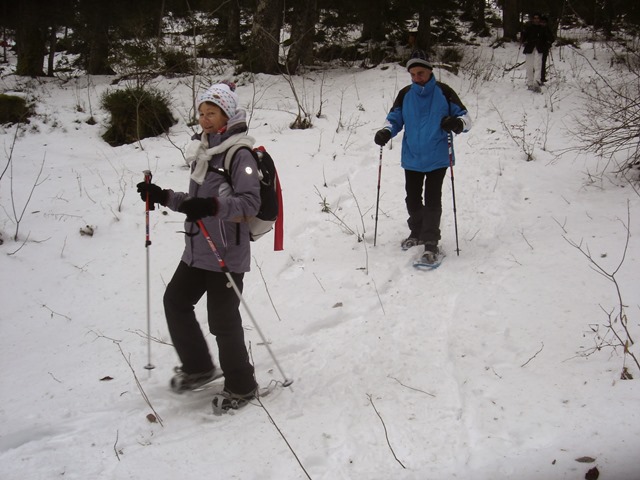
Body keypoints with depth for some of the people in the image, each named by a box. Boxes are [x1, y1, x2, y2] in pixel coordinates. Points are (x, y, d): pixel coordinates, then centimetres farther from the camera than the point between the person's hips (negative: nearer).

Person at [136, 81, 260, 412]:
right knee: (175, 301, 14)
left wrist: (213, 206, -35)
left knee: (222, 320, -1)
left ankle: (241, 386, 19)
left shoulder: (240, 155, -13)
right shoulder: (203, 151, 12)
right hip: (197, 250, 9)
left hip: (227, 253, -9)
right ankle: (198, 367, 32)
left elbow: (250, 203, -22)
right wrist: (164, 197, 9)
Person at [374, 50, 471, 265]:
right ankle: (417, 233, 35)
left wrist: (457, 123, -28)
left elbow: (465, 117, -4)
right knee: (412, 199, 15)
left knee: (432, 200, -5)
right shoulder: (405, 94, 3)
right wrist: (386, 132, -11)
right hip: (411, 158, 4)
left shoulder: (443, 92, -5)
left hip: (436, 158, -4)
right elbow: (394, 118, 11)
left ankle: (431, 243, 0)